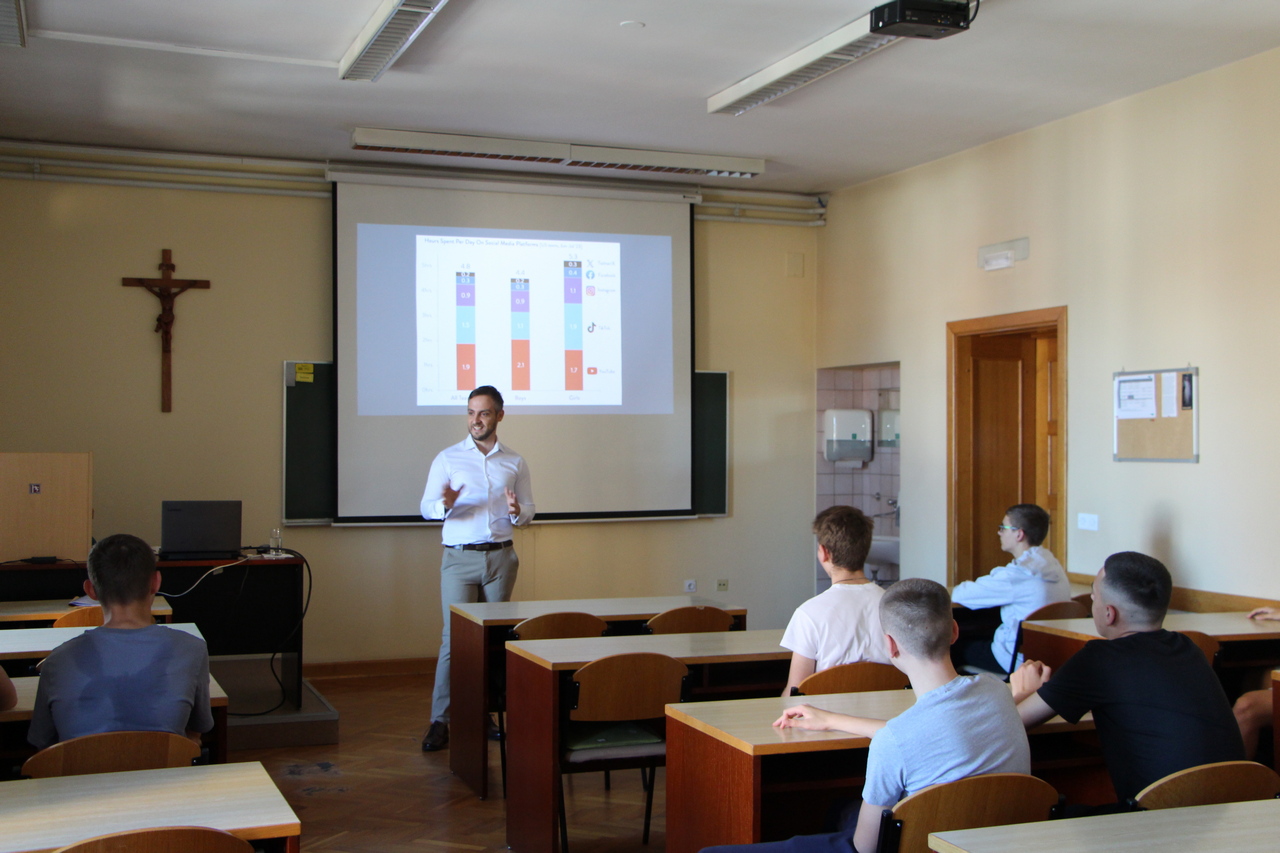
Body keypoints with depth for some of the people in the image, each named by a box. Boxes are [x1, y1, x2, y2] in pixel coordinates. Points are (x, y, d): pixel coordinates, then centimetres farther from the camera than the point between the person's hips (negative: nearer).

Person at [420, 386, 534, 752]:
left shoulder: (515, 462, 11)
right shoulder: (448, 458, 5)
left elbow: (529, 511, 12)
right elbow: (426, 506, 0)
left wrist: (517, 512, -11)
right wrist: (445, 505, -22)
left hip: (500, 557, 3)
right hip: (459, 558, -2)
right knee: (455, 636, -9)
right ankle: (440, 721, -7)